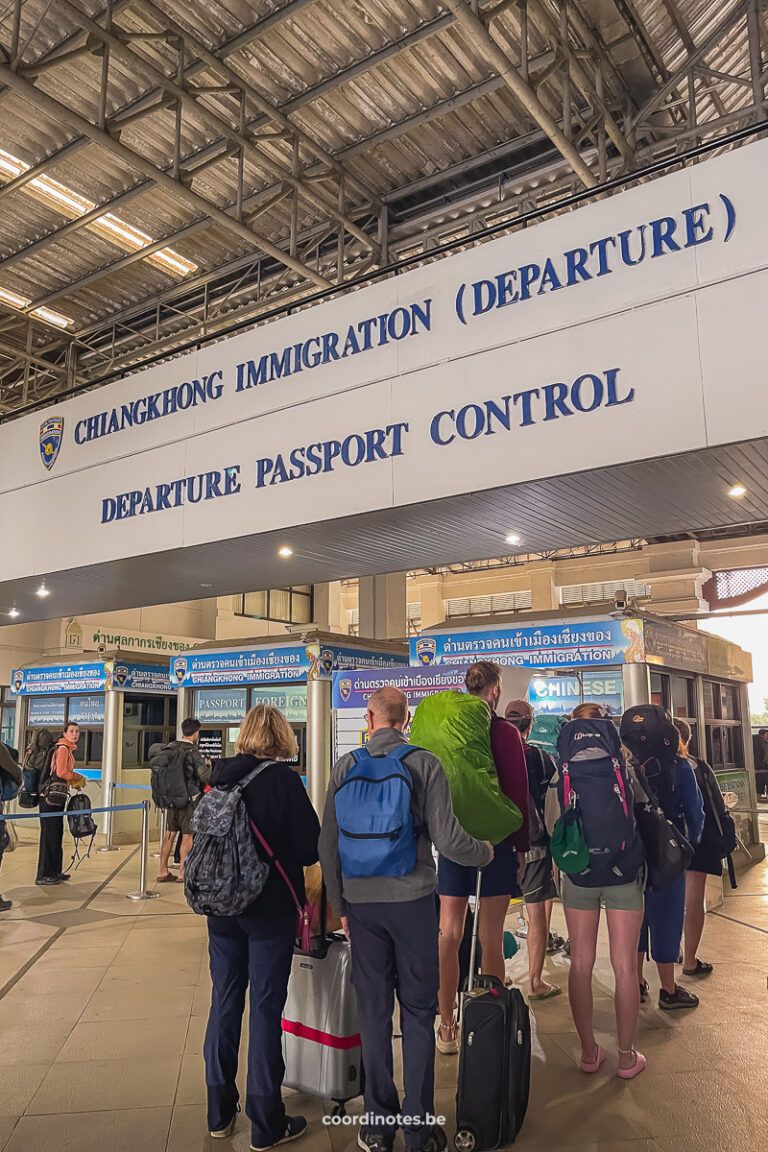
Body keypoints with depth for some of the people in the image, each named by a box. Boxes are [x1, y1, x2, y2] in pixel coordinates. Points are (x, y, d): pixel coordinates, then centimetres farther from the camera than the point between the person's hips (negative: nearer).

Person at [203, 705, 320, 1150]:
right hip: (271, 909, -5)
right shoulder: (284, 779, -17)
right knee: (266, 1007, 6)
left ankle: (220, 1112, 31)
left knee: (225, 1001, 17)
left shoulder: (218, 776, -2)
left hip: (222, 908, 5)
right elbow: (311, 849, -13)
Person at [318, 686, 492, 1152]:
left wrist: (340, 904, 13)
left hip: (362, 902, 2)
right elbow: (448, 840, -12)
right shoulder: (425, 763, -8)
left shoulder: (347, 765, 0)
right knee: (418, 1011, 10)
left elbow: (328, 844, 2)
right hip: (412, 899, -2)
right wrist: (484, 853, 9)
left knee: (373, 1011, 13)